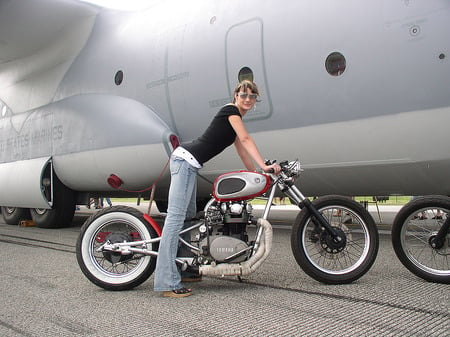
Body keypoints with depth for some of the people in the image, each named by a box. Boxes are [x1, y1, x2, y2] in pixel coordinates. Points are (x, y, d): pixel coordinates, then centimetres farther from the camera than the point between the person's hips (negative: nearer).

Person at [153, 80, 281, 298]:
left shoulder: (236, 119, 25)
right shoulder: (230, 110, -3)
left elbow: (242, 152, 26)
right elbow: (246, 139, -15)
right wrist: (265, 166, -21)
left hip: (188, 163, 11)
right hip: (186, 159, -11)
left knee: (188, 217, 13)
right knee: (176, 217, -15)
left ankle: (184, 269, 21)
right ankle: (167, 283, -18)